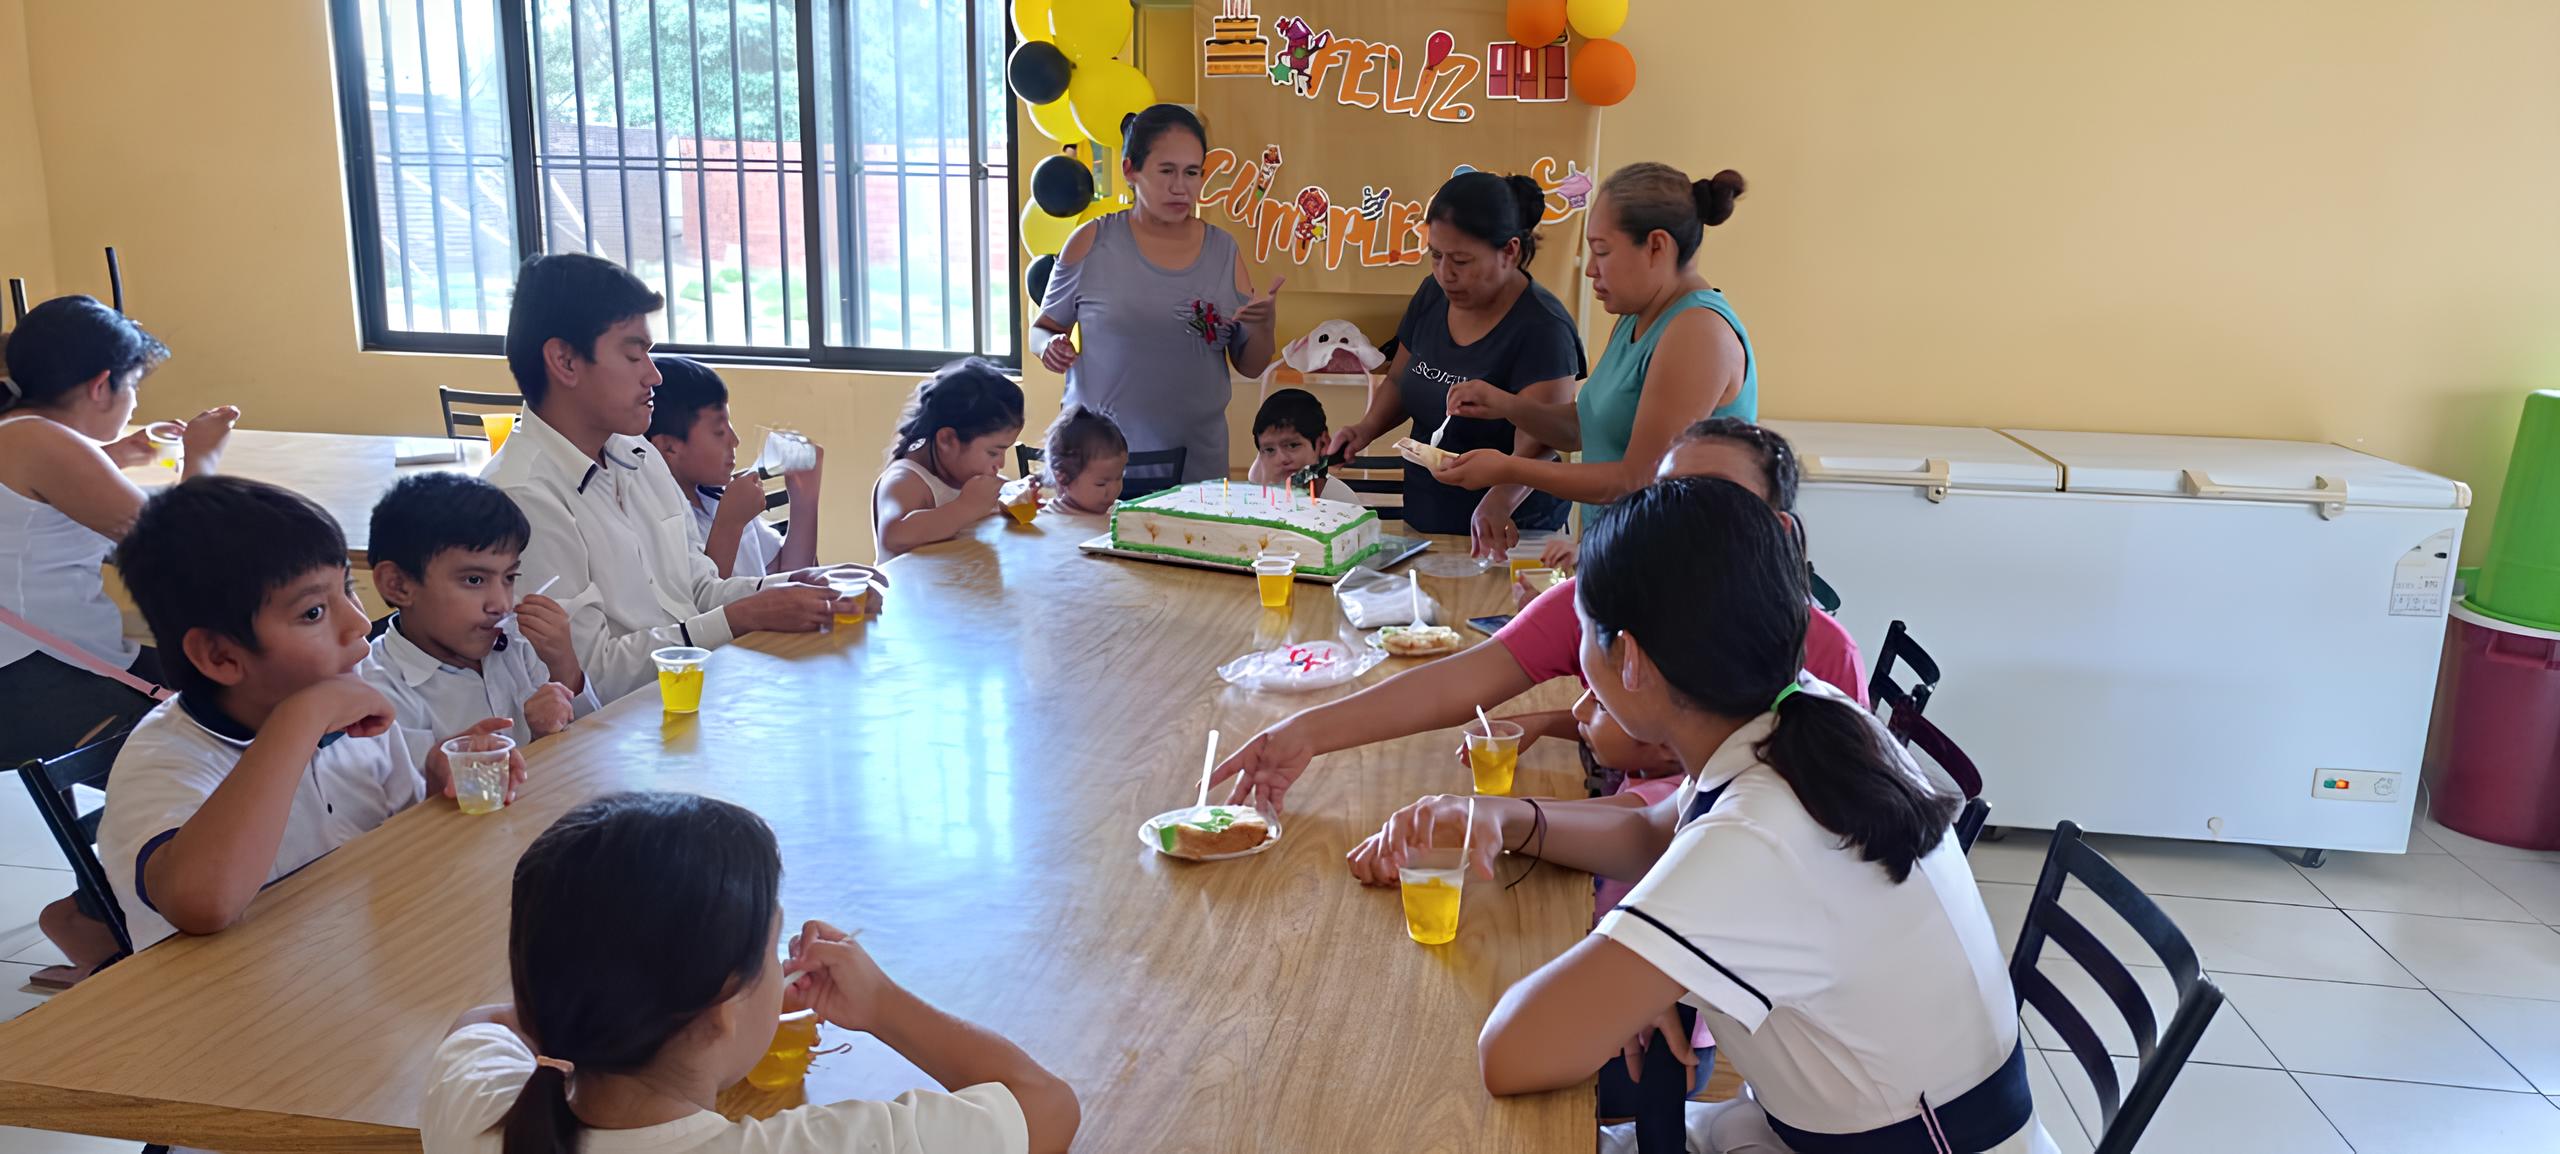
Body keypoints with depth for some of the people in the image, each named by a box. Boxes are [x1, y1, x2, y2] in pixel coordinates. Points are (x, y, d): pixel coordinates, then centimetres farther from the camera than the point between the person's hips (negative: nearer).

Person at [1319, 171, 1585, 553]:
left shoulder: (1542, 328, -20)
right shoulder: (1432, 294, 0)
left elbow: (1535, 446, -28)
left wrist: (1497, 503, -47)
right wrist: (1366, 427, -7)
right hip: (1422, 522, 7)